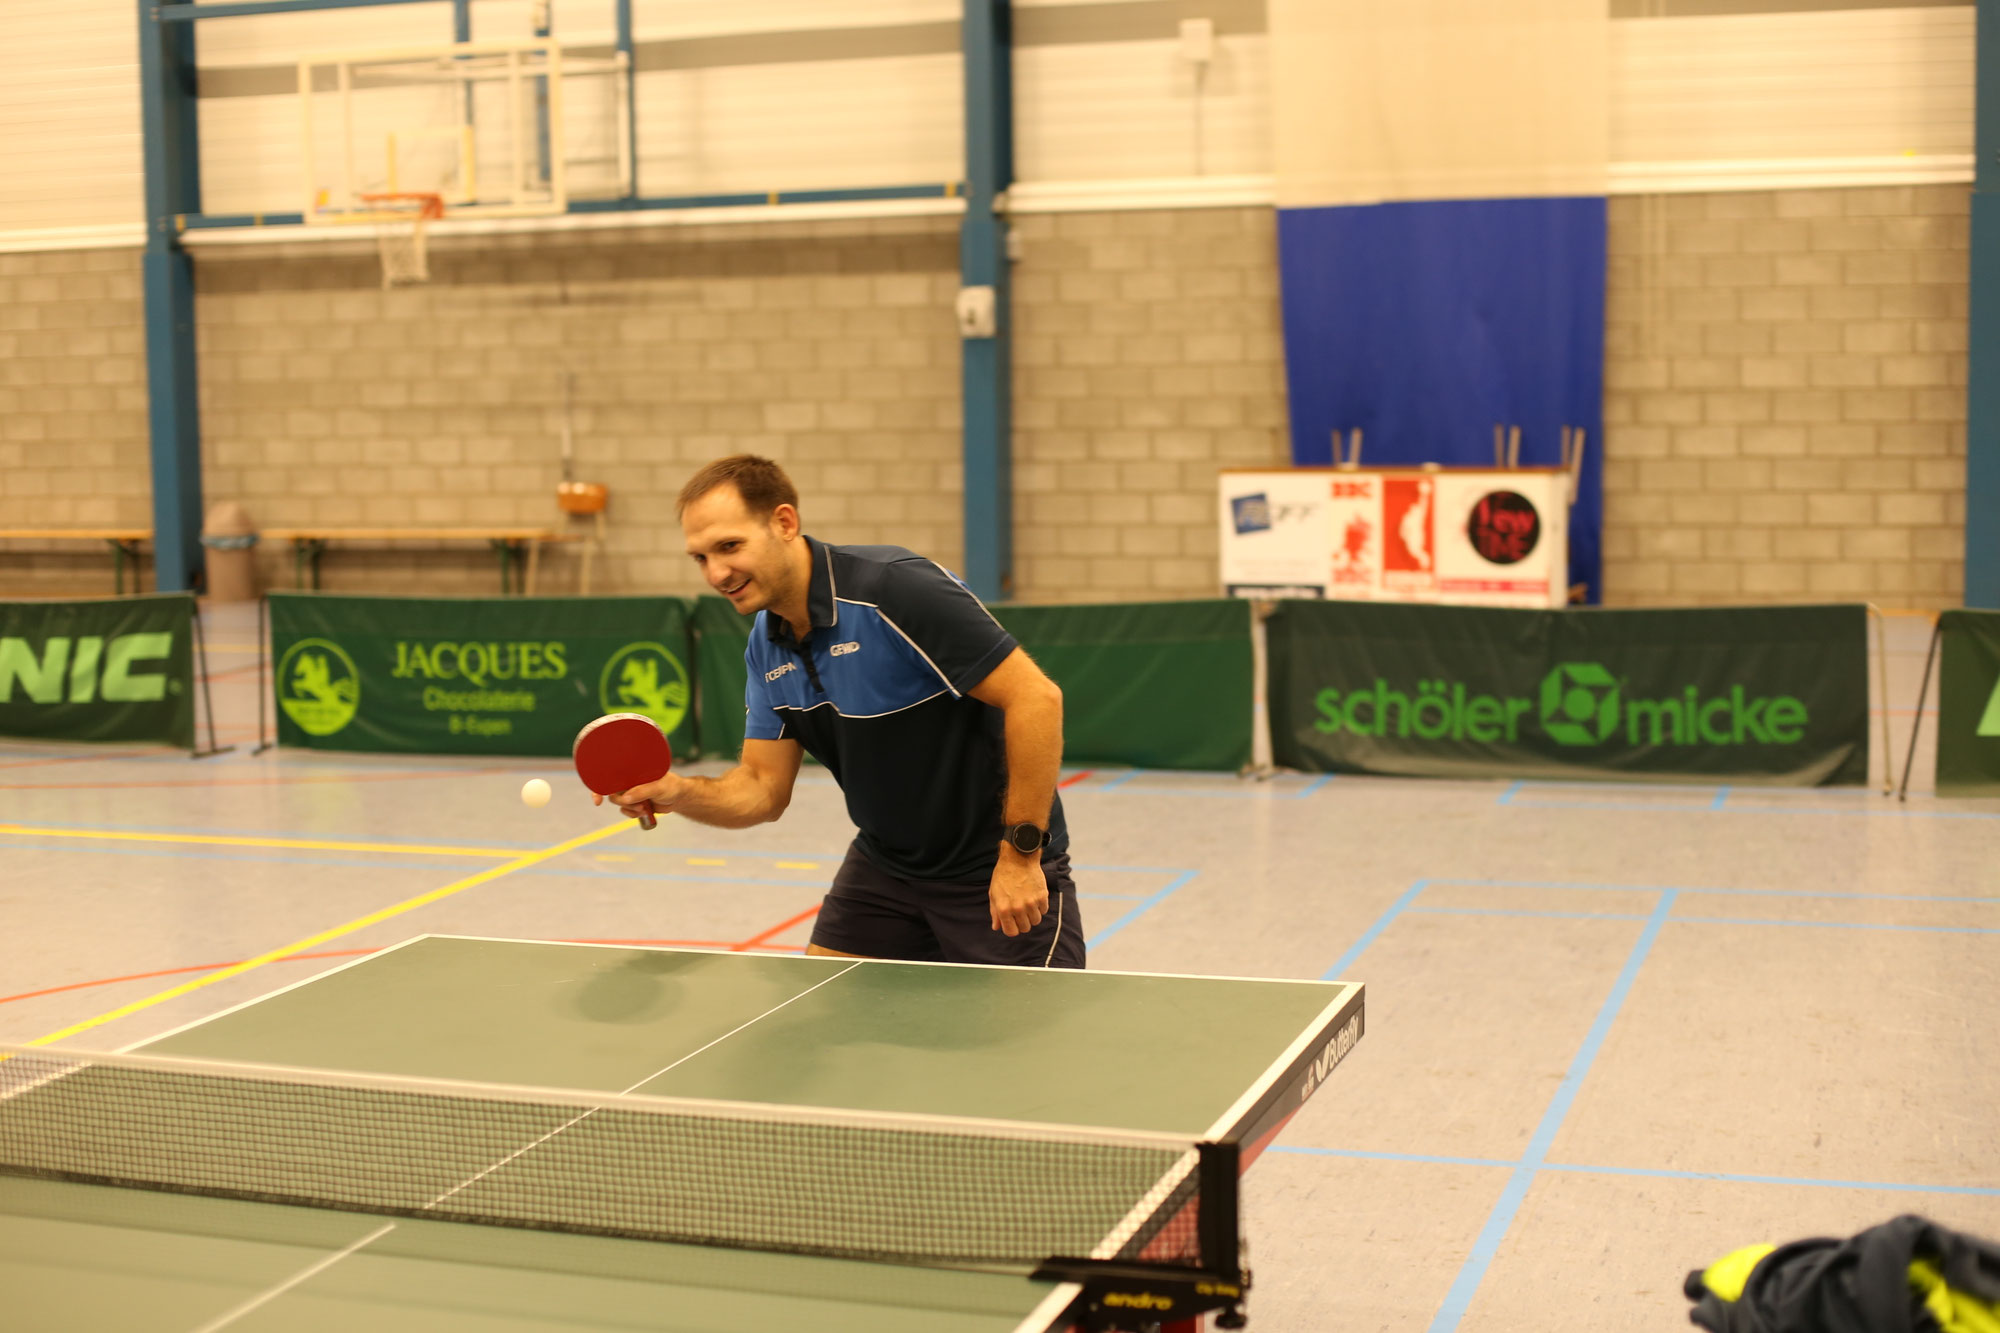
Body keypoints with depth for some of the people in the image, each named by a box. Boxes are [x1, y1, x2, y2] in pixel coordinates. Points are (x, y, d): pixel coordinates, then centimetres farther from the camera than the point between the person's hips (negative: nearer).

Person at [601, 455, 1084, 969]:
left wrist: (1020, 853, -25)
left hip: (998, 873, -7)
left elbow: (1037, 697, -26)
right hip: (884, 865, 7)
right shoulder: (767, 648, 2)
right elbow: (763, 788, 4)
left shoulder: (897, 589, -25)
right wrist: (678, 793, -17)